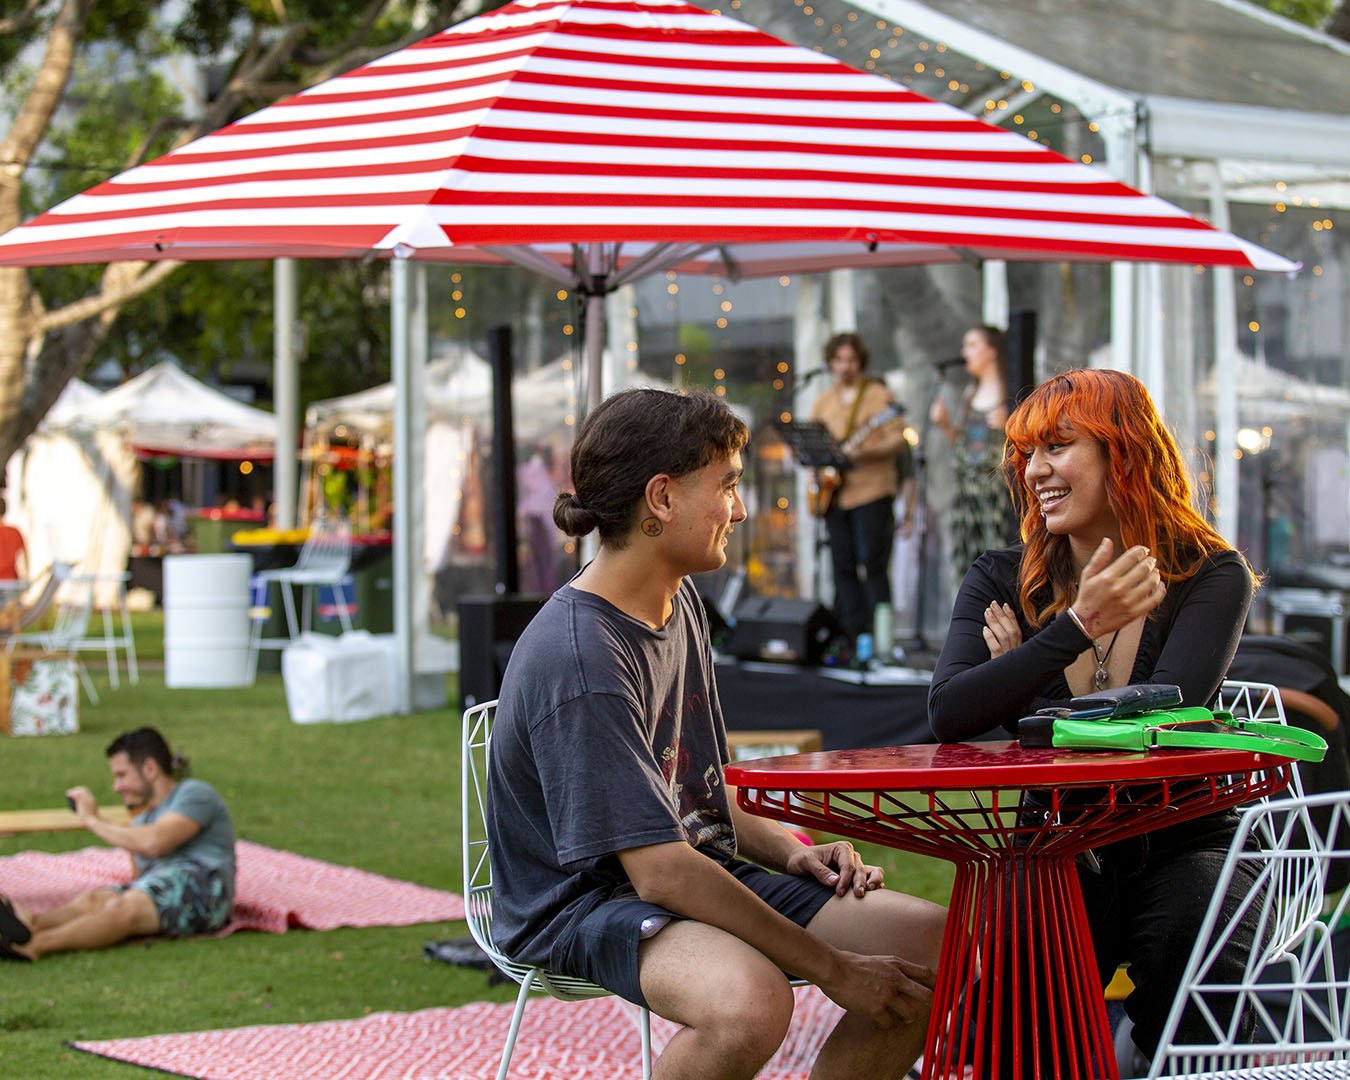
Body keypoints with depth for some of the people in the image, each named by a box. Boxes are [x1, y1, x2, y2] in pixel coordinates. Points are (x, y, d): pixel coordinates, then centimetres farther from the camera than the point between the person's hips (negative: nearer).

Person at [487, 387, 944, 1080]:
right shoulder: (576, 660, -22)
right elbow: (661, 872, -25)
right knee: (749, 1001, -39)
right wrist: (831, 969, -22)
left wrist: (790, 852, 0)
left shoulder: (679, 602, 9)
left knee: (937, 945, -5)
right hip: (583, 903, -9)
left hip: (702, 873, 9)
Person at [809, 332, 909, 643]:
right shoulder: (823, 402, 16)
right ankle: (853, 635, 8)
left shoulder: (879, 395, -1)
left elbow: (898, 439, -8)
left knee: (872, 564, -10)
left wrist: (863, 452, -22)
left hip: (872, 490, -6)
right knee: (843, 567, 5)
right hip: (835, 496, 6)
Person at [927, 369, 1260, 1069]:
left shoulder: (1212, 577, -4)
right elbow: (948, 716, -17)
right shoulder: (1000, 583, 2)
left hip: (1179, 848, 0)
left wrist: (1018, 678, -8)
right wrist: (1076, 627, -27)